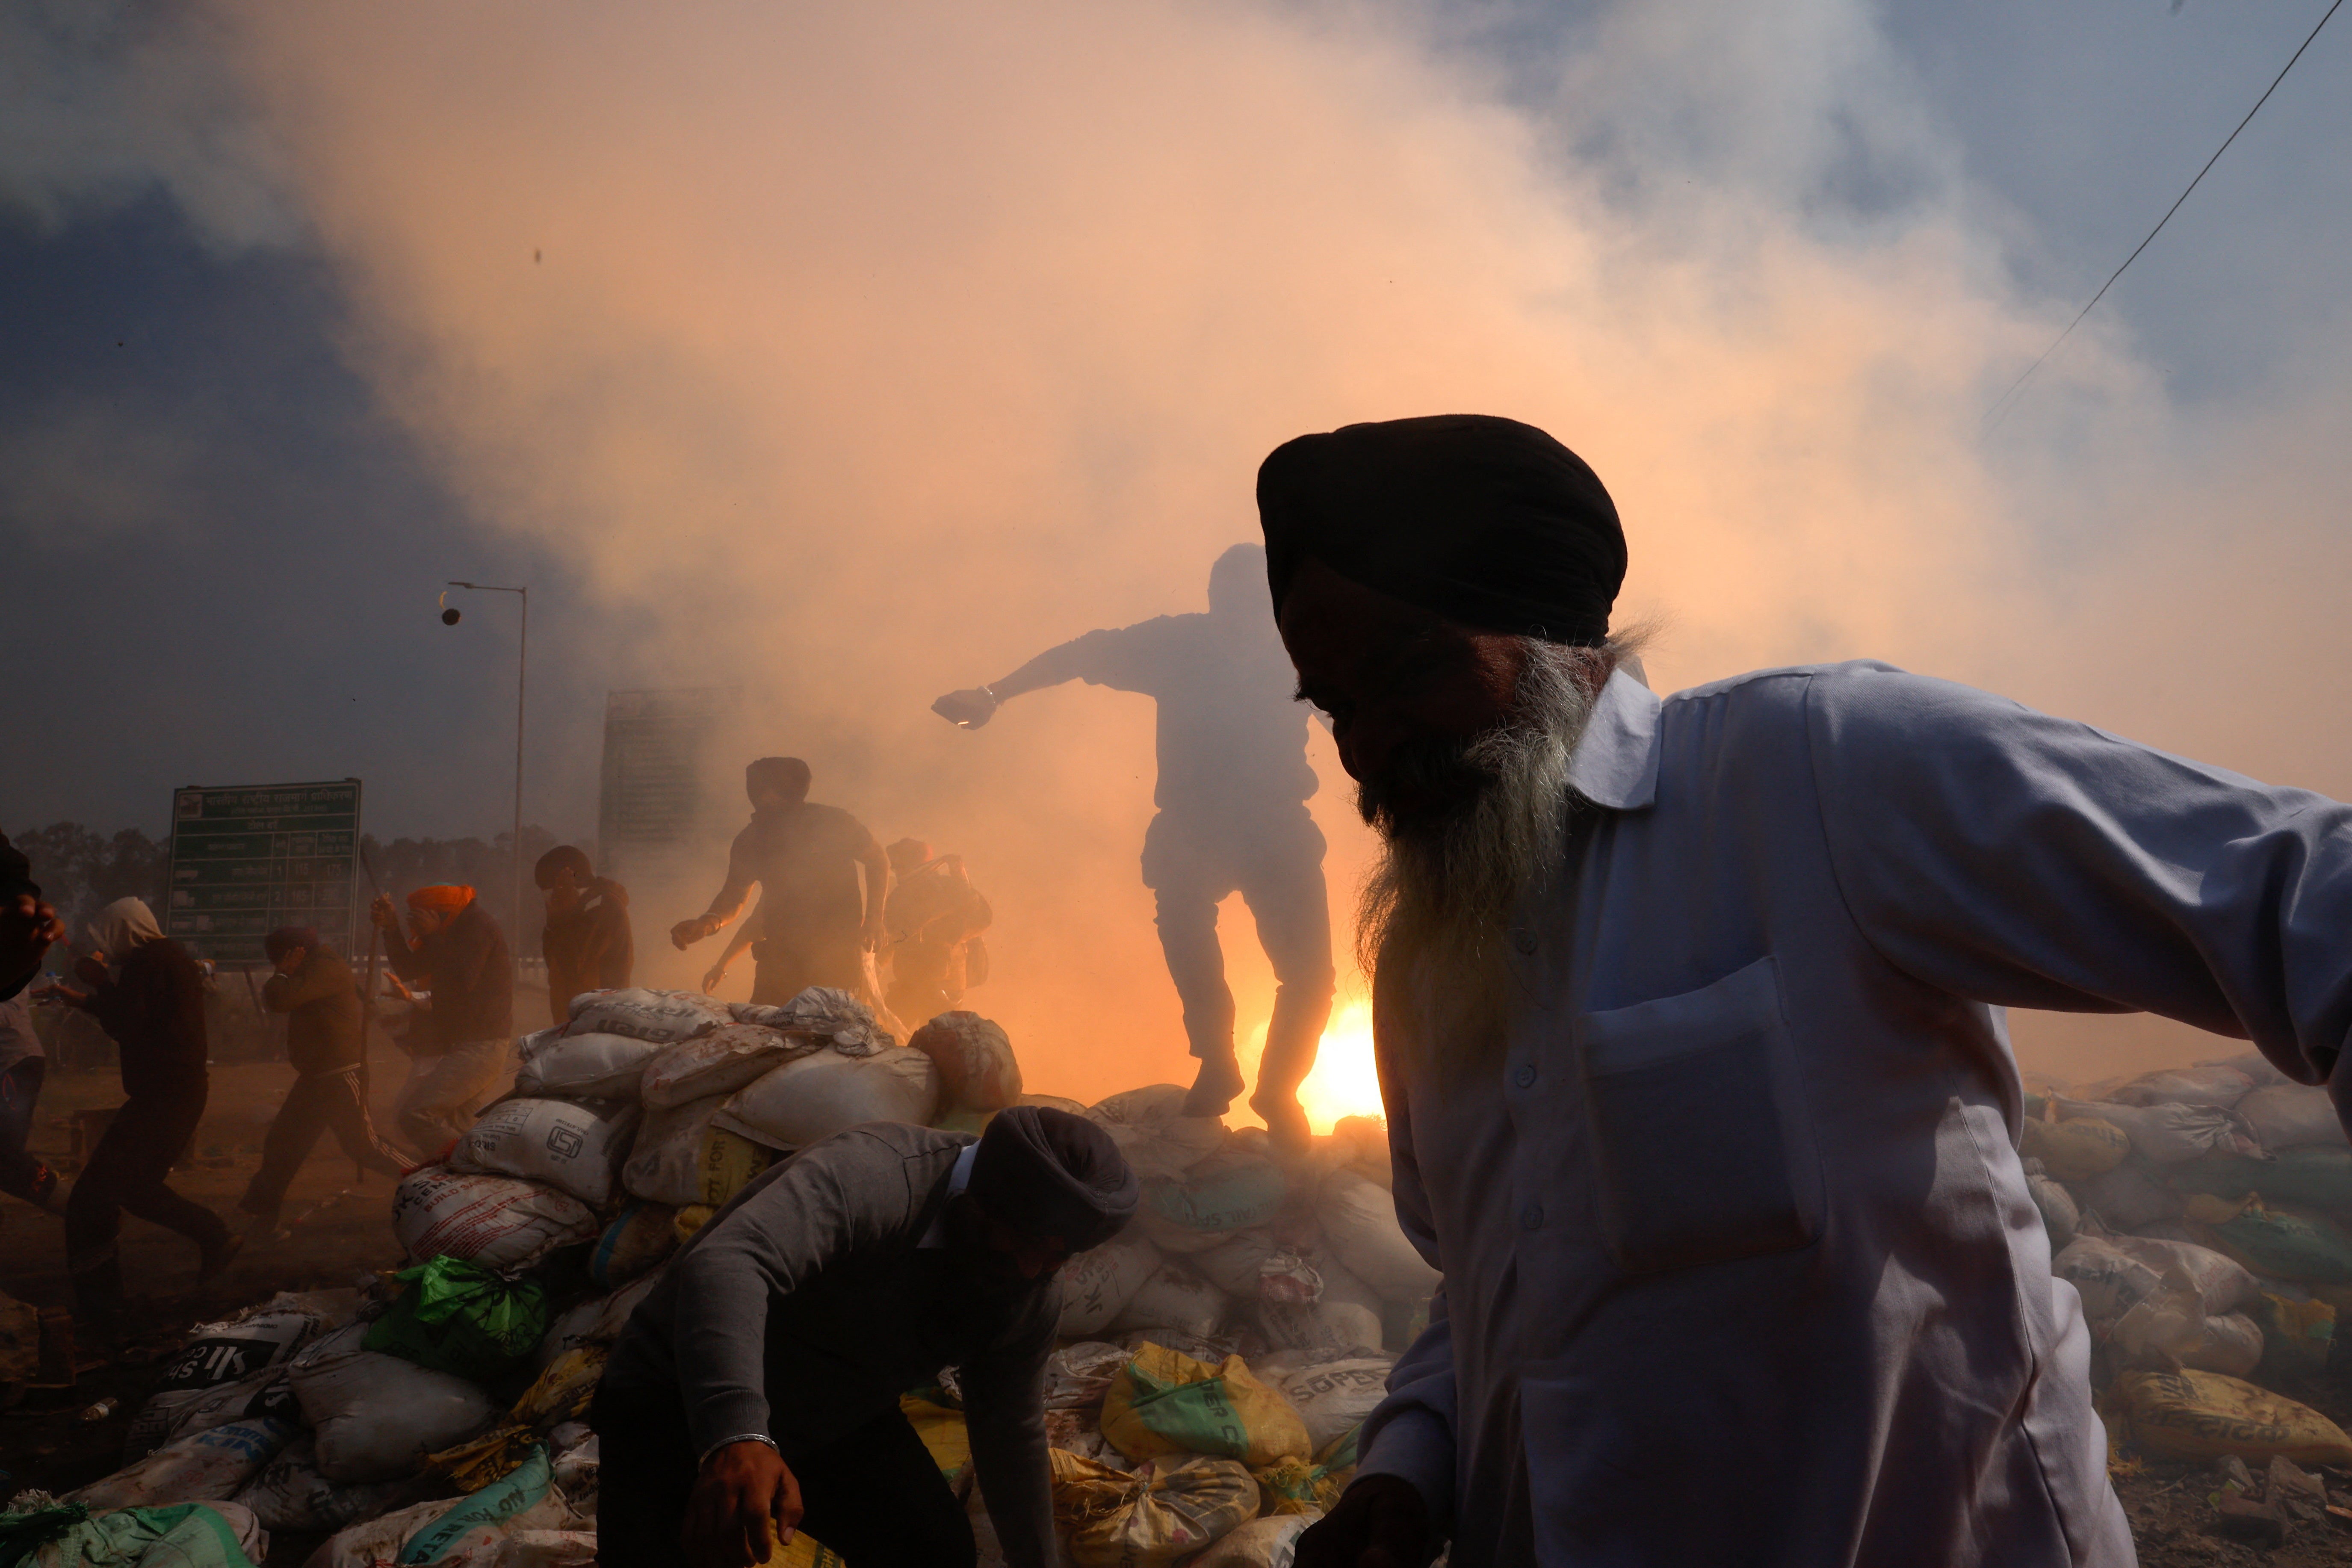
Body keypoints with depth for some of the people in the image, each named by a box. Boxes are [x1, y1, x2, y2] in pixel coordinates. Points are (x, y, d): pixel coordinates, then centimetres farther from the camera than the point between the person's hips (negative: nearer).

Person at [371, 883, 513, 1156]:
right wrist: (391, 927, 7)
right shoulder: (458, 927, 17)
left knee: (415, 1115, -19)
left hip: (481, 1046, -11)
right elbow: (408, 969, 19)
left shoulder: (479, 927, -13)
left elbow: (463, 981, -23)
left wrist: (433, 936, -19)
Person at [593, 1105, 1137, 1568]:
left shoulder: (1030, 1302, -8)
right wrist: (736, 1437, -67)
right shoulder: (873, 1178, -35)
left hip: (837, 1420, 7)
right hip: (684, 1402, -6)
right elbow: (727, 1263, -52)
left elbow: (1014, 1434, 8)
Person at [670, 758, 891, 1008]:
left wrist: (873, 919, -7)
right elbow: (734, 895, 11)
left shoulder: (833, 823, -7)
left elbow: (878, 862, 5)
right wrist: (708, 923, -11)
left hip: (840, 948, -3)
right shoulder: (752, 840, 3)